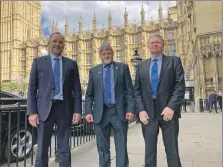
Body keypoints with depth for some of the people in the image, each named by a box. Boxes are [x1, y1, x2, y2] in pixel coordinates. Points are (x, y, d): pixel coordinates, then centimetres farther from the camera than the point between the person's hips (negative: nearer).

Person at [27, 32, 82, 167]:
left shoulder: (71, 64, 10)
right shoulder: (38, 62, 8)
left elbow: (77, 89, 6)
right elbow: (32, 88, 4)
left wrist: (77, 110, -3)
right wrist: (32, 112, -5)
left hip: (65, 109, 1)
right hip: (45, 109, 0)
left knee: (65, 149, 10)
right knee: (42, 148, 6)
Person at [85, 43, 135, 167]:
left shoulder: (123, 67, 5)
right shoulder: (94, 71, 10)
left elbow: (130, 90, 1)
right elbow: (89, 94, 8)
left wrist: (130, 109, -9)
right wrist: (88, 112, -3)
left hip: (119, 112, -1)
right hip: (100, 113, 2)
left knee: (122, 147, 6)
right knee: (102, 148, 12)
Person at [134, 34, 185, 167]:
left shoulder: (174, 61, 5)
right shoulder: (142, 65, 13)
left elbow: (180, 86, -4)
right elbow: (137, 90, 8)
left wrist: (171, 107, -16)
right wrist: (141, 110, -5)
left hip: (168, 110, -2)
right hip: (148, 113, 2)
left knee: (172, 151, 6)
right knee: (149, 151, 10)